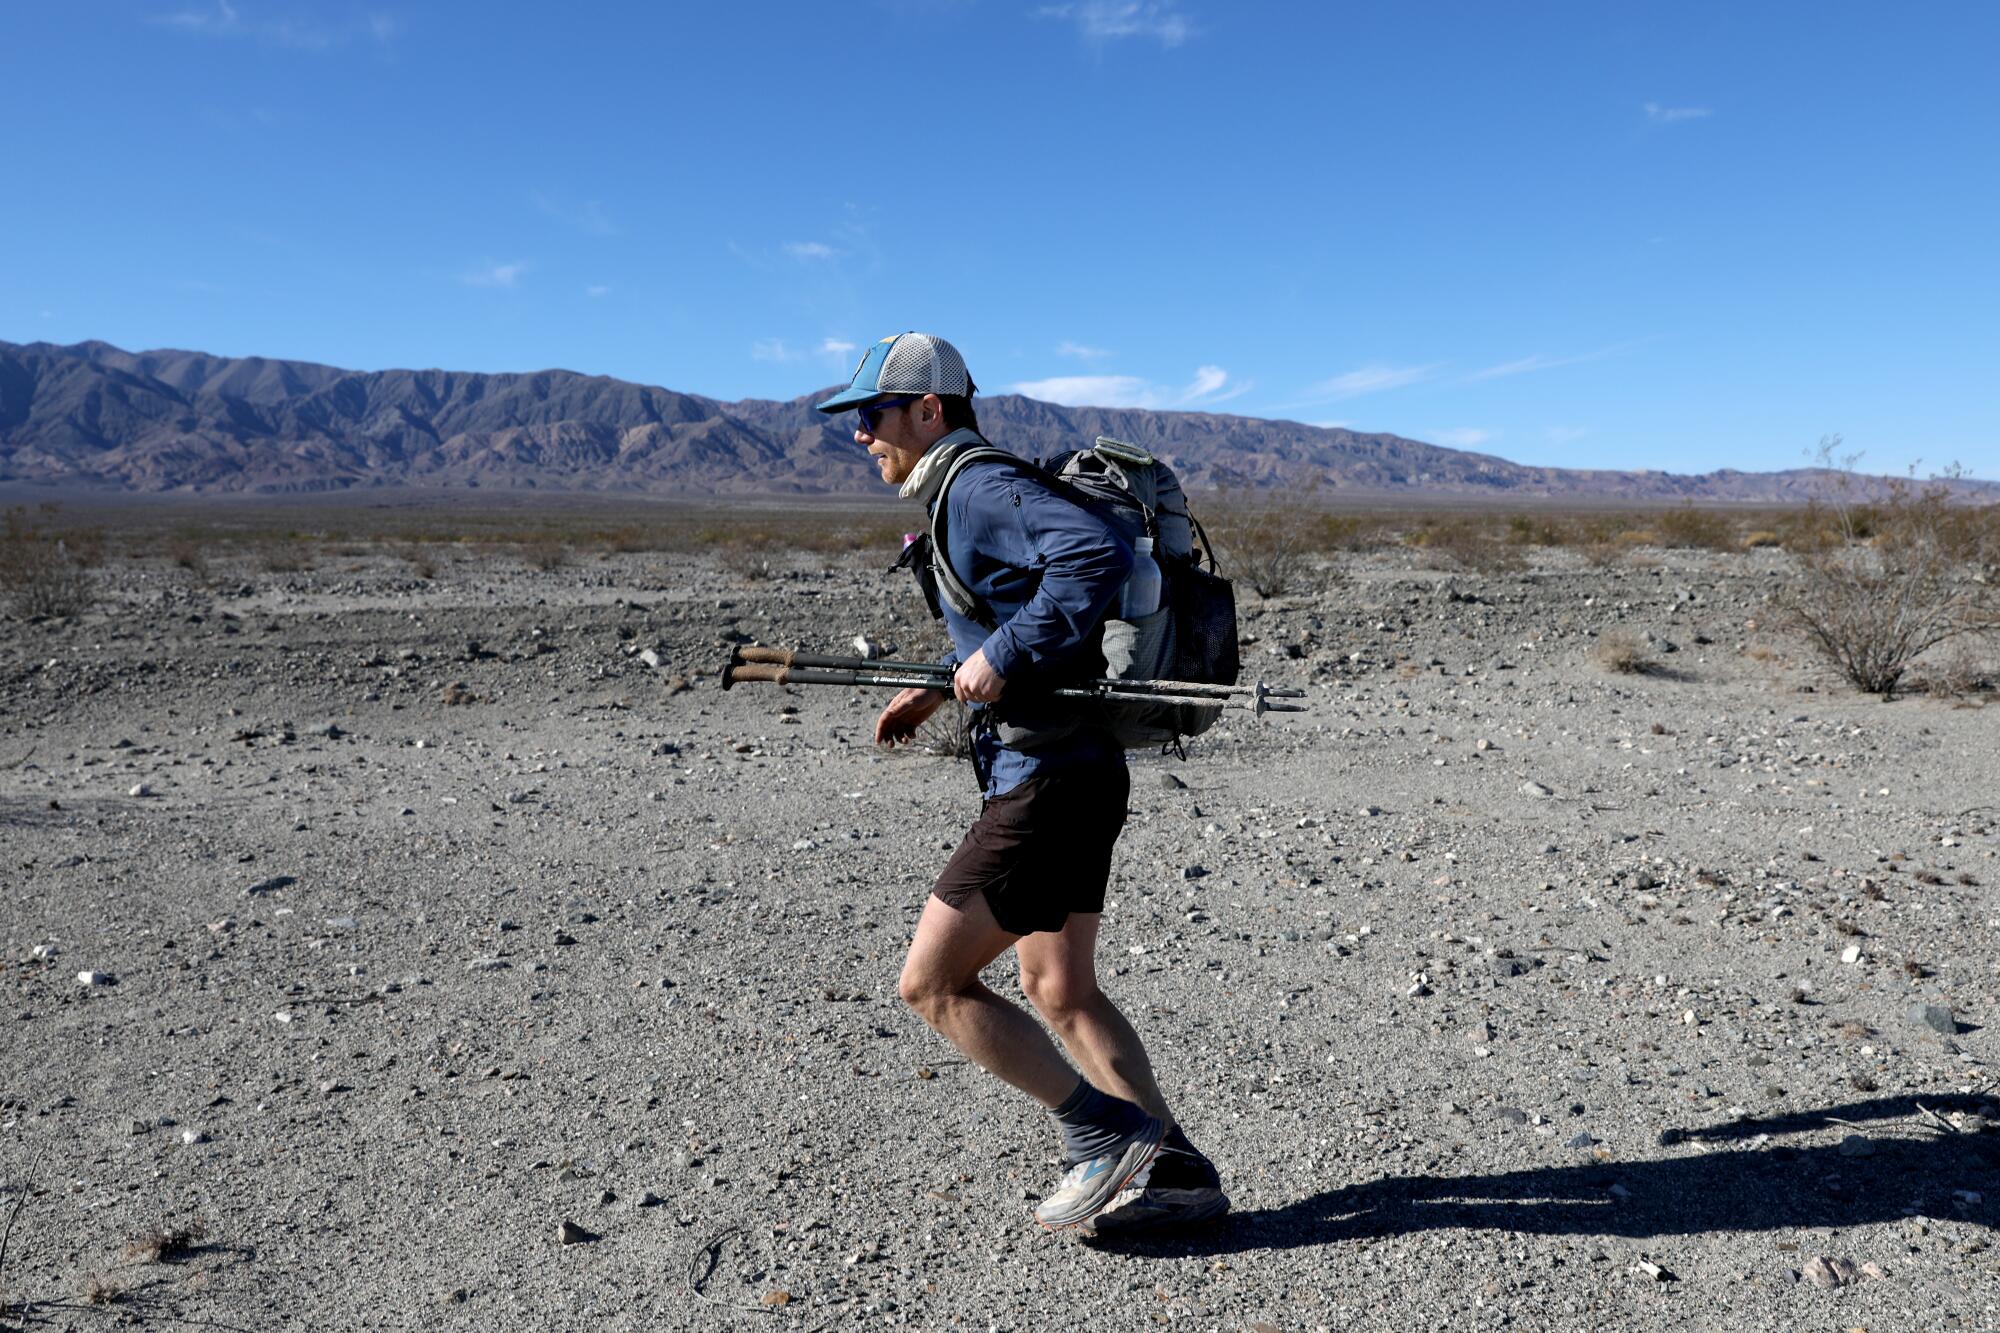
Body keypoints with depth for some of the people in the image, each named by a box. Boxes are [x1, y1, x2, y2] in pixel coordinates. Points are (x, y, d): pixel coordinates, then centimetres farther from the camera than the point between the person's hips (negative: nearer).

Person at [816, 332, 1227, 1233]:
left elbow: (1096, 551, -30)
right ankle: (1175, 1172, 23)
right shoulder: (961, 496, 18)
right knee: (1058, 989, 17)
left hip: (1048, 782, -11)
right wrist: (936, 688, 18)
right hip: (1074, 771, 11)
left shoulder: (979, 488, -13)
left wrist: (1001, 657, -25)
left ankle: (1104, 1134, 7)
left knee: (931, 984, -1)